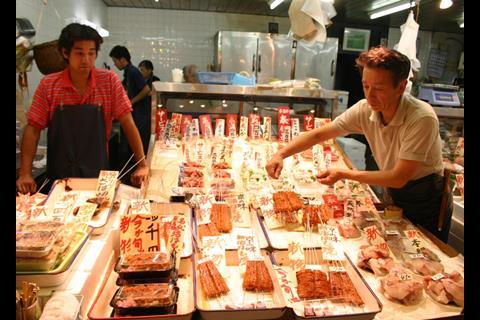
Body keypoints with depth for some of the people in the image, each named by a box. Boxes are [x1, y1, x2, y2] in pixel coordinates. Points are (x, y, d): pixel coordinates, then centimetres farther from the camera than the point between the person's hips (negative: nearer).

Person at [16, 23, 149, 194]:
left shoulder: (109, 81, -7)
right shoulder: (48, 85, -4)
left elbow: (128, 123, -8)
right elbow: (33, 129, -3)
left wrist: (142, 165, -14)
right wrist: (25, 173, -12)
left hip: (98, 175, 0)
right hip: (58, 177, 1)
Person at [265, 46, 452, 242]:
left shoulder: (422, 119, -30)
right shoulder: (365, 110, -14)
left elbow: (399, 178, -29)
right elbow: (319, 134, -9)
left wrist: (344, 174, -29)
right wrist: (281, 154, -22)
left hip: (427, 205, -4)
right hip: (395, 197, 5)